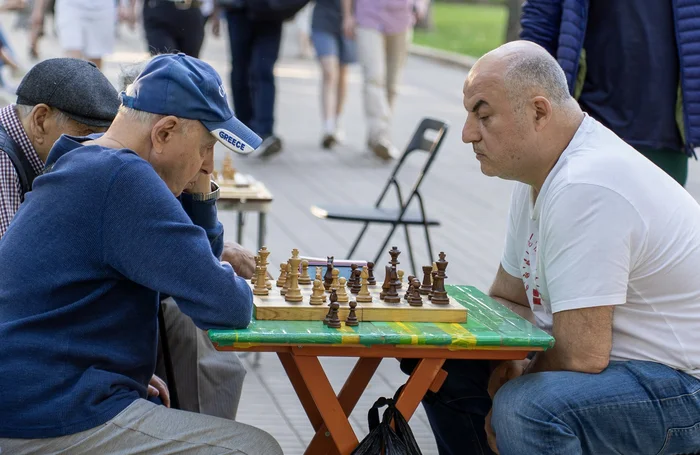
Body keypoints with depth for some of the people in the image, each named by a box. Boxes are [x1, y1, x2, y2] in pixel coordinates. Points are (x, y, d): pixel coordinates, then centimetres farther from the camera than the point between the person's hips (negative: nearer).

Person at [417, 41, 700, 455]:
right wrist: (508, 364, -6)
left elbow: (582, 355, -29)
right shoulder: (540, 171, 4)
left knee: (525, 408, -34)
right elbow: (508, 296, 14)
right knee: (442, 365, 10)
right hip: (604, 355, 10)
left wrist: (513, 392, -12)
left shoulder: (587, 188, -27)